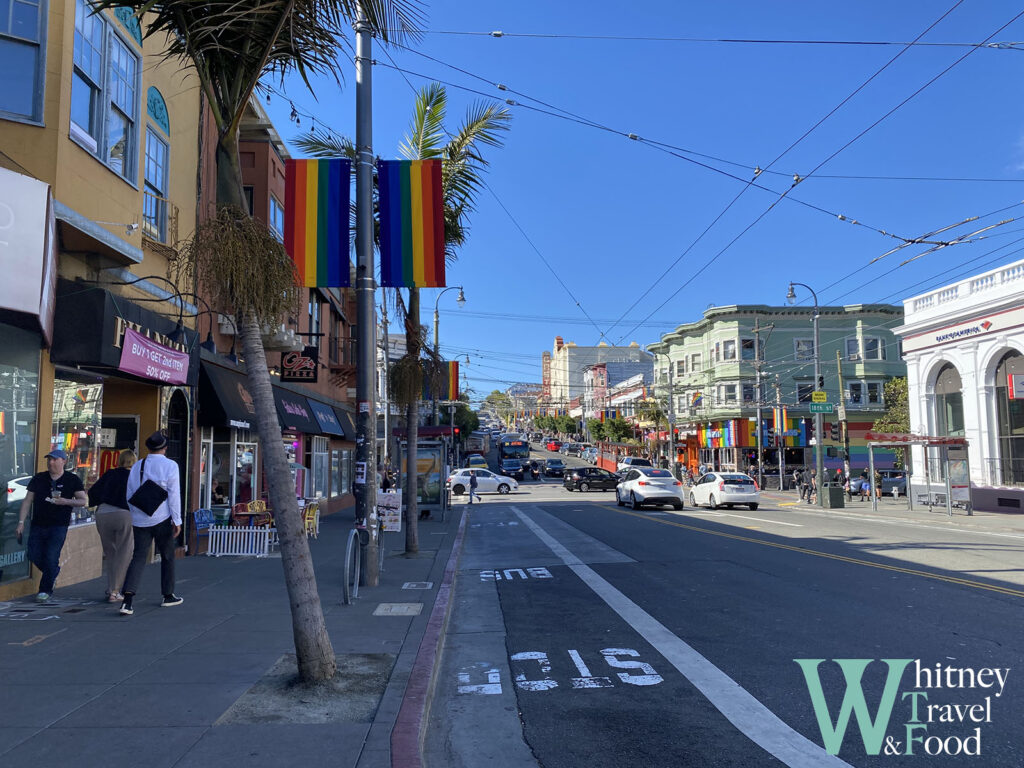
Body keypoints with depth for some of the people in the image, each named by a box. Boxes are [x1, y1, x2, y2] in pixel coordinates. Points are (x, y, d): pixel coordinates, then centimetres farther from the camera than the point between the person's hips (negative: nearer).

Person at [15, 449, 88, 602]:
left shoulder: (72, 480, 0)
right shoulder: (38, 478, 8)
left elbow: (84, 501, 0)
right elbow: (27, 501, 8)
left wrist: (66, 501, -18)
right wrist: (21, 522, 1)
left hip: (58, 526, -4)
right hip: (38, 525, 4)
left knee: (51, 557, -8)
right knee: (33, 555, 0)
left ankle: (46, 590, 8)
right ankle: (54, 572, 29)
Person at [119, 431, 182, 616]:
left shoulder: (137, 467, 9)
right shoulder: (170, 466, -6)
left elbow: (129, 495, 13)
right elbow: (174, 495, -10)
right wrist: (177, 520, -7)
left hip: (140, 520, 4)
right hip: (162, 518, -3)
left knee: (139, 557, 1)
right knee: (167, 556, 12)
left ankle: (128, 599, -16)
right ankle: (168, 596, 23)